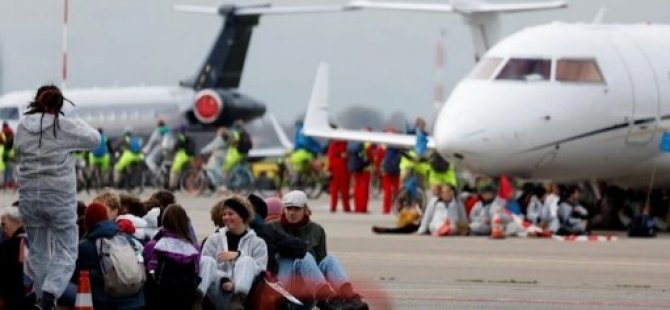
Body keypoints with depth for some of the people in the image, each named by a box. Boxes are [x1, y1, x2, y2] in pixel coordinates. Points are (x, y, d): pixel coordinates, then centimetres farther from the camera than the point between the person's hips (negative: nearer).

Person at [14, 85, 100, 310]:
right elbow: (94, 139, 3)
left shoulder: (23, 127, 0)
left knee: (38, 251, 15)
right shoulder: (65, 127, -10)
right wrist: (79, 124, 21)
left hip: (29, 196, 4)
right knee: (66, 251, 4)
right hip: (60, 197, -4)